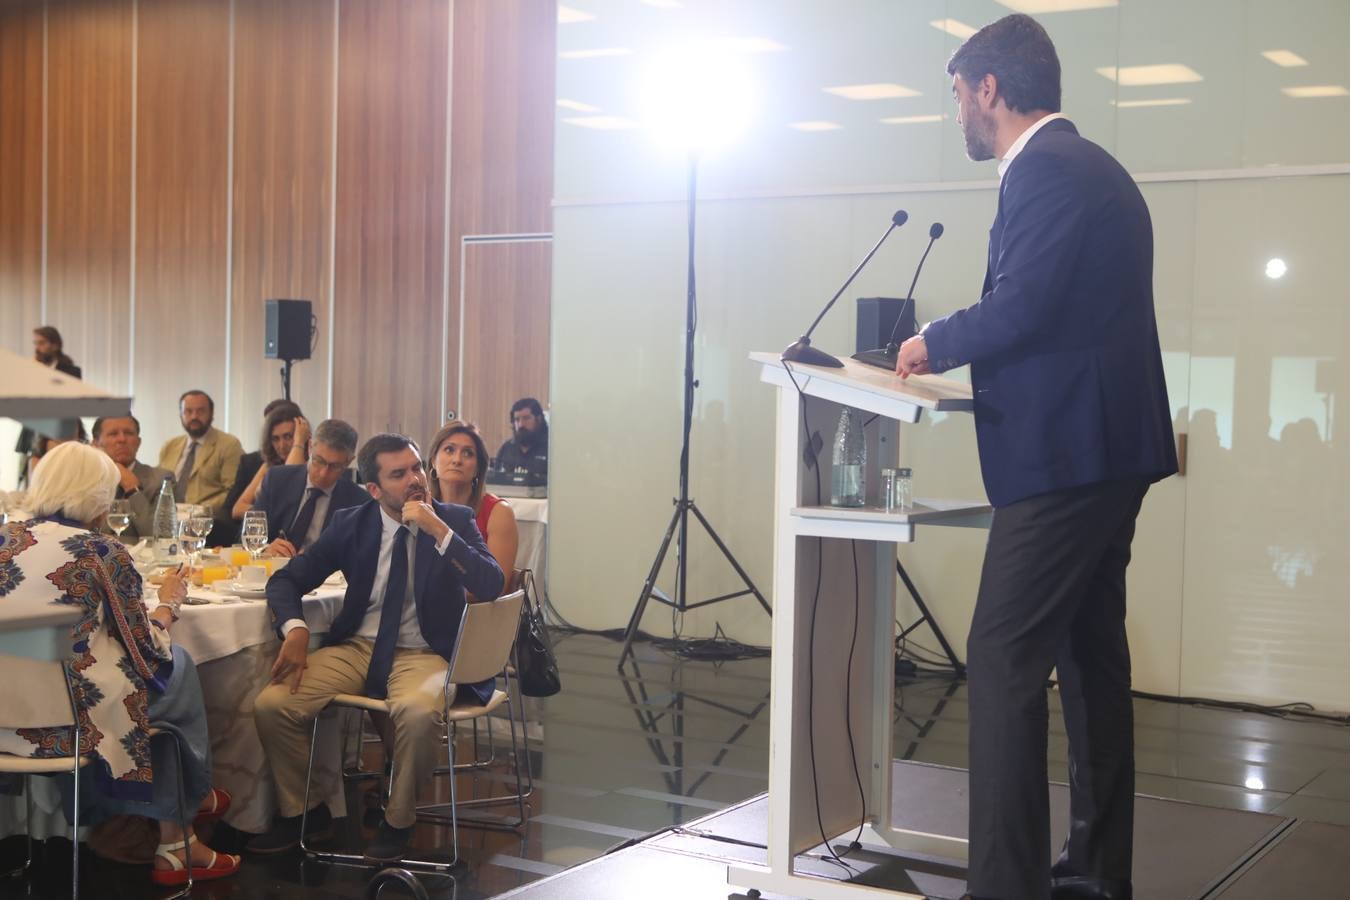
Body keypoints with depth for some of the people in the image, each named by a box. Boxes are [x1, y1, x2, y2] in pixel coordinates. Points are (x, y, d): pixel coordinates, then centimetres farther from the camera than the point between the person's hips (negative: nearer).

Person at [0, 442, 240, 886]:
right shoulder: (103, 552, -8)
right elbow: (149, 651, -1)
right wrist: (169, 604, 18)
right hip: (74, 719, -6)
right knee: (177, 667, 20)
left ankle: (173, 843, 32)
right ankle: (197, 797, 37)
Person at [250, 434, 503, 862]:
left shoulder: (455, 520, -2)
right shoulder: (351, 524, 4)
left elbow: (491, 584, -17)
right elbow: (286, 581, 7)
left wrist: (438, 530, -24)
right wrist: (295, 629, -14)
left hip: (424, 654, -3)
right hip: (358, 647, 3)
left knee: (417, 711, -37)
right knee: (271, 705, -16)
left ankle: (398, 821, -11)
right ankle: (300, 811, 9)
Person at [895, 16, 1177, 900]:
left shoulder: (1045, 169, -12)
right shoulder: (1092, 167, 19)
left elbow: (1020, 306, -21)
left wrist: (934, 343, -4)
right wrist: (958, 346, 17)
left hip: (1064, 454, -11)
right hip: (1105, 446, 11)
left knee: (1005, 660, -9)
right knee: (1091, 654, 14)